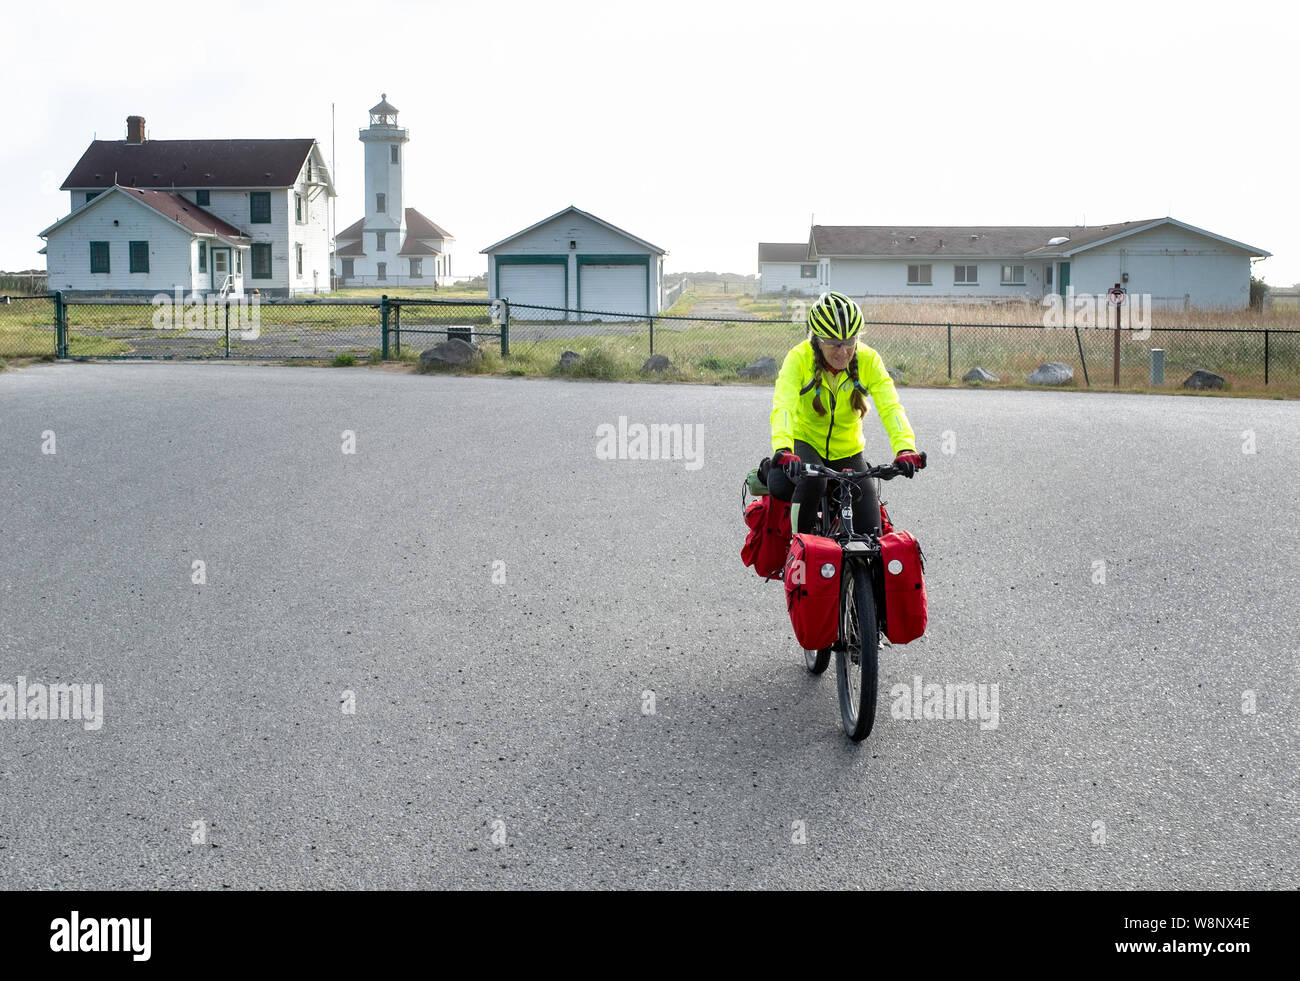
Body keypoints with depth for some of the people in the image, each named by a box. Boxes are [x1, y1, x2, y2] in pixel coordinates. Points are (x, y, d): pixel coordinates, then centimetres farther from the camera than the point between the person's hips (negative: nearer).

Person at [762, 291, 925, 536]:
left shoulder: (868, 360, -14)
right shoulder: (799, 358, -20)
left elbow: (890, 407, -24)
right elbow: (783, 406, -34)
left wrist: (905, 448, -43)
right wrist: (782, 450, -53)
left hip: (847, 452, 2)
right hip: (805, 444, -2)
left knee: (870, 532, -9)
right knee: (812, 481, -37)